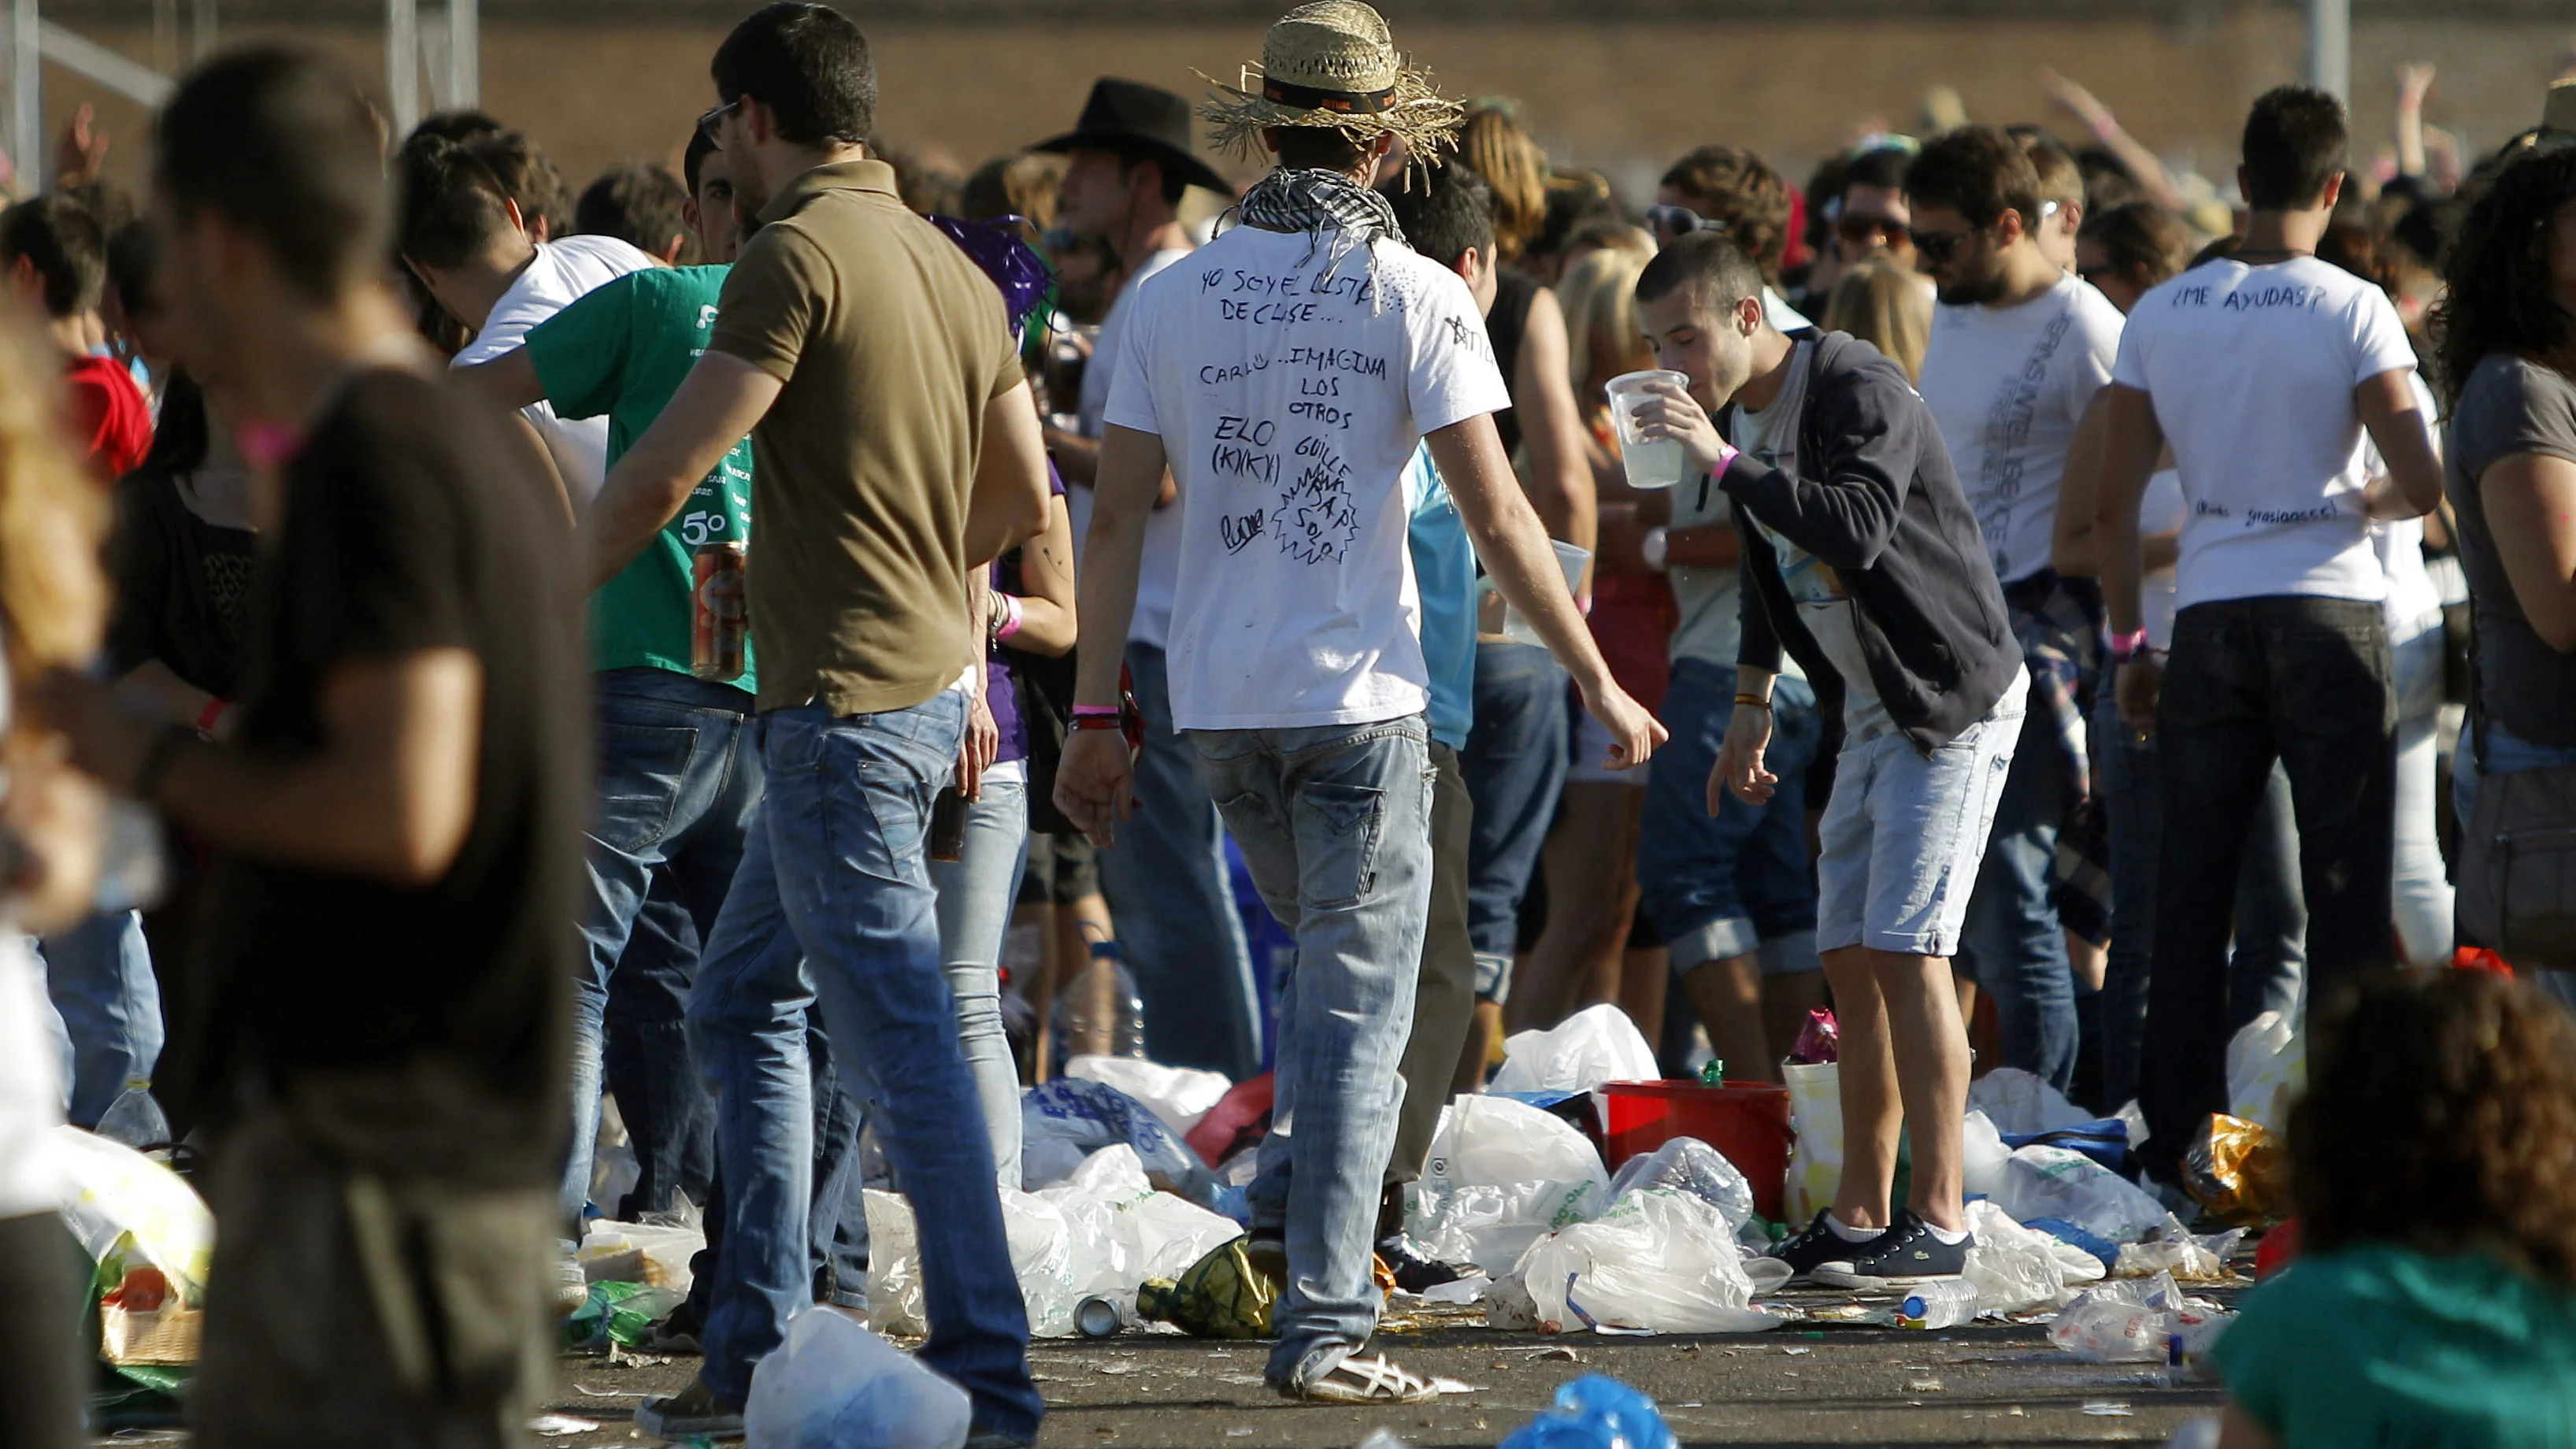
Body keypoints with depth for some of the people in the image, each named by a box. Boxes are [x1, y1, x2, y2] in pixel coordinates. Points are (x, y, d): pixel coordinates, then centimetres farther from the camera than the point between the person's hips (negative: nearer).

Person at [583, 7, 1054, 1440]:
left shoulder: (799, 255, -13)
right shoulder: (955, 269, 13)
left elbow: (665, 472, -14)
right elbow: (1023, 497, 19)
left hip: (845, 704, -9)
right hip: (933, 676, 9)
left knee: (904, 1046, -9)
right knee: (743, 1005, 18)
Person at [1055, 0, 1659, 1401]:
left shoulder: (1173, 296, 5)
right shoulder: (1414, 295, -6)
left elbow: (1117, 519, 3)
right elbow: (1496, 519, -9)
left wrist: (1094, 718, 8)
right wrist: (1598, 683, -1)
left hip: (1219, 705, 4)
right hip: (1356, 697, -4)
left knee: (1331, 952, 27)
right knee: (1358, 1002, -1)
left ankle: (1296, 1196, 12)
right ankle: (1322, 1323, -5)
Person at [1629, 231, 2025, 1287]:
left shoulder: (1860, 391, -20)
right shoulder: (1737, 412, 8)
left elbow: (1856, 530, -36)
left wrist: (1723, 464, -37)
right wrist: (1753, 707, 25)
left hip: (1954, 700, -9)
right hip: (1873, 709, 9)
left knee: (1906, 950, -15)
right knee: (1851, 961, 6)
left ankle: (1939, 1219, -14)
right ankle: (1860, 1218, 12)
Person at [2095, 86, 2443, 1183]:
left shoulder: (2160, 315, 3)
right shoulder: (2352, 310, -7)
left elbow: (2113, 505, 4)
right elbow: (2424, 485, -12)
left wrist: (2129, 644, 14)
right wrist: (2369, 501, 10)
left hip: (2209, 620, 3)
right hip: (2329, 614, -3)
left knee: (2192, 894, 8)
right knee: (2342, 889, 1)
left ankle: (2175, 1144, 10)